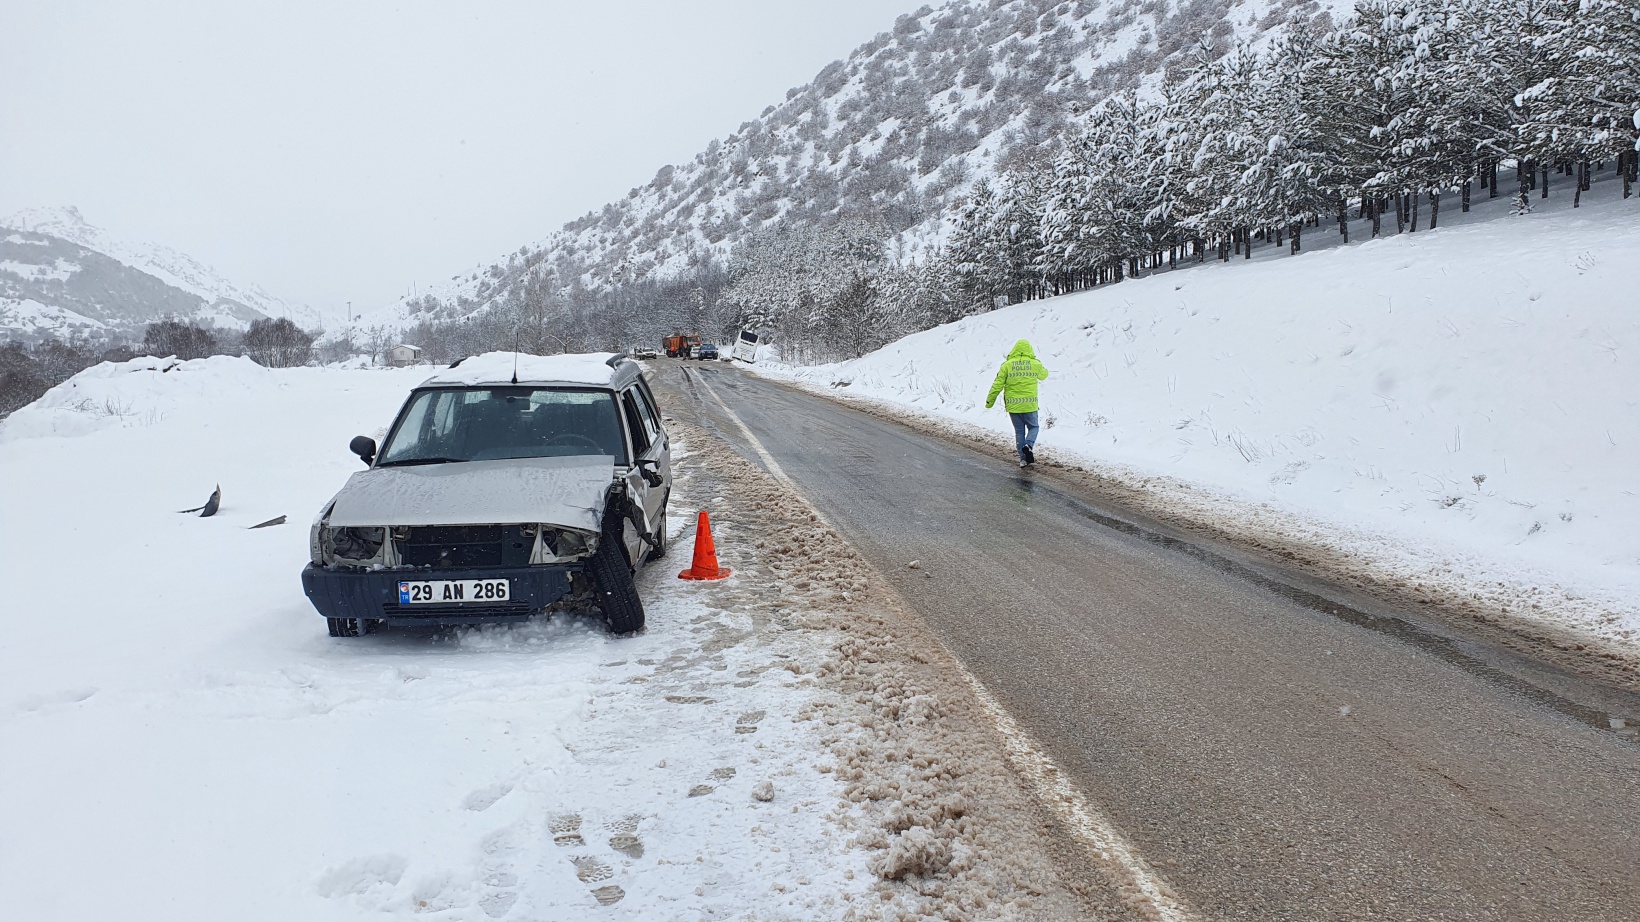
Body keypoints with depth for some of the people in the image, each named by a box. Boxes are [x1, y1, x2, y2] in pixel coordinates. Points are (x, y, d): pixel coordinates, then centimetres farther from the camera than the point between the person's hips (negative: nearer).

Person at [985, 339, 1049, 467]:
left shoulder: (1007, 365, -1)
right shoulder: (1035, 364, 0)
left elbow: (997, 384, -3)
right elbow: (1043, 375, 21)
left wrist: (989, 401, 5)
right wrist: (1044, 370, 44)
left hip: (1013, 405, 1)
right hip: (1029, 404, -1)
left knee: (1019, 431, 12)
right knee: (1033, 427, 16)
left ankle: (1023, 458, 9)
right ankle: (1029, 445, -12)